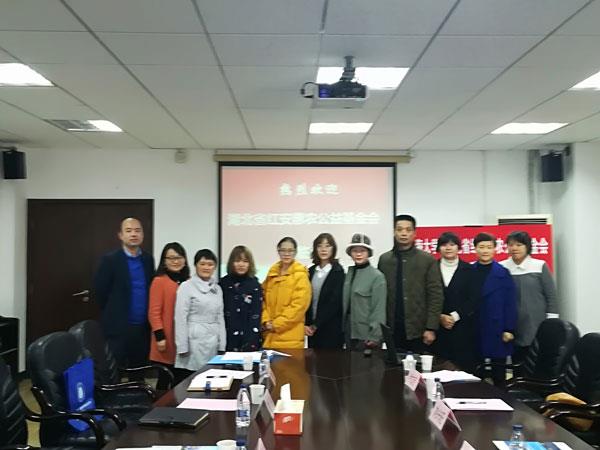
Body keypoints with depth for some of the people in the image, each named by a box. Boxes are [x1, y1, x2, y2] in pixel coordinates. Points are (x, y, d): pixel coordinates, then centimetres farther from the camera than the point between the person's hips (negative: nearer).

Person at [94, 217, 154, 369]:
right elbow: (100, 291, -5)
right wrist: (112, 315, 2)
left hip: (143, 328, 4)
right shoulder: (110, 260, -7)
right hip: (118, 328, -4)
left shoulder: (148, 259, 8)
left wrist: (148, 318, 9)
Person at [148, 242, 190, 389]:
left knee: (181, 379, 12)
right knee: (164, 379, 6)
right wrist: (159, 336, -14)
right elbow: (154, 312, -9)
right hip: (167, 340, -5)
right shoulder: (159, 281, -7)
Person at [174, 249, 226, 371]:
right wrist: (182, 347, -10)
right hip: (194, 341, -5)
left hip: (213, 343, 5)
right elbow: (180, 319, -6)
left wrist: (222, 345, 10)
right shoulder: (186, 287, -4)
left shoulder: (217, 288, 12)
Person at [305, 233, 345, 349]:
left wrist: (316, 325, -11)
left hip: (331, 330, -4)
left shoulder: (338, 271, -6)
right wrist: (306, 324, -3)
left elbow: (335, 302, -11)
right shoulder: (311, 271, 9)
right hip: (312, 329, 5)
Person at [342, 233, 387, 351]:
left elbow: (379, 310, -12)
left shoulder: (377, 276, -10)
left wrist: (374, 337, -12)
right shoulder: (350, 272, 6)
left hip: (366, 335, -6)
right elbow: (345, 303, 10)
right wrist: (342, 330, 9)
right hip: (349, 333, 6)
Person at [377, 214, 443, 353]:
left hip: (418, 330, -2)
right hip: (392, 330, 2)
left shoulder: (428, 260, 0)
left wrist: (431, 328, -9)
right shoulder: (384, 259, 7)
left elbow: (435, 296, -3)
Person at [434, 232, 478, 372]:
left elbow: (473, 299, 0)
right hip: (438, 327, 0)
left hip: (463, 328, 0)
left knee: (464, 366, -3)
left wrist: (454, 316, -9)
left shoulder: (468, 270, 5)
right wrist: (440, 316, -8)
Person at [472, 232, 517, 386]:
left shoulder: (503, 273, -2)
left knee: (498, 374, 7)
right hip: (474, 330, 2)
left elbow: (510, 303, -3)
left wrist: (509, 329, -8)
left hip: (497, 331, -2)